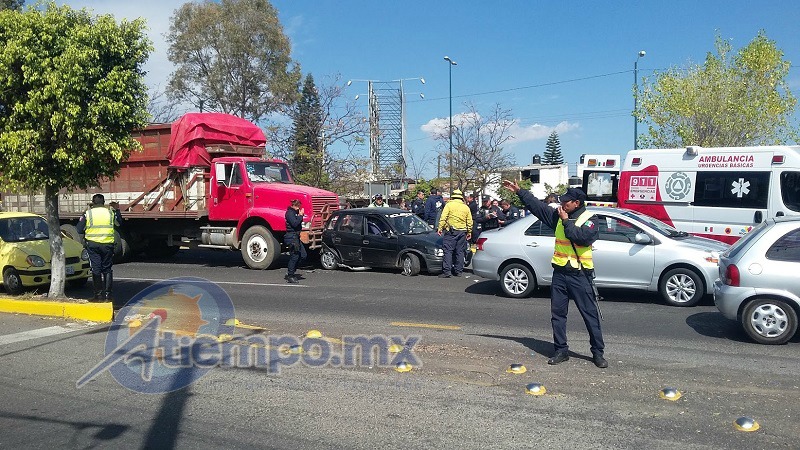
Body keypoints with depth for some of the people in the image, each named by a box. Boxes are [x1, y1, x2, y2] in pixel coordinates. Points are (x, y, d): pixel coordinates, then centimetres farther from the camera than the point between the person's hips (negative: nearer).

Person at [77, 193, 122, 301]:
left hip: (92, 244, -1)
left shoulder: (87, 213, -1)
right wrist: (117, 210, 28)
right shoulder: (110, 212, 2)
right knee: (107, 269, 9)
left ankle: (98, 294, 4)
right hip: (107, 244, 1)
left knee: (96, 269, 4)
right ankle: (107, 293, 6)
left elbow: (79, 230, 1)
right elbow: (119, 223, 20)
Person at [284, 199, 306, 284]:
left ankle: (290, 272, 19)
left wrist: (300, 215, 4)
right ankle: (290, 276, 3)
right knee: (294, 256, -6)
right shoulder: (290, 213, -13)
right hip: (291, 237, -10)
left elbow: (298, 223, 16)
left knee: (303, 255, 11)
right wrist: (300, 215, -17)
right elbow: (295, 224, -24)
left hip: (296, 237, 10)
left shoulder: (295, 212, 16)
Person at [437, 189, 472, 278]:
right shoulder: (466, 207, 11)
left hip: (451, 231, -4)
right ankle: (458, 271, 11)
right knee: (460, 252, 9)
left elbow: (443, 218, -9)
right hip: (462, 231, 4)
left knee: (448, 251, -5)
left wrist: (440, 228, -6)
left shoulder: (449, 205, -2)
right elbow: (469, 221, 13)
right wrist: (469, 232, 21)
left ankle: (447, 271, -12)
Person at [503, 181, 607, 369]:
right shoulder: (558, 216, 9)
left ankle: (598, 353, 10)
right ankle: (561, 350, 18)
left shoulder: (589, 219, -7)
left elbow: (584, 237, -25)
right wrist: (518, 191, 11)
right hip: (560, 272, 6)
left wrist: (567, 221, -17)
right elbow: (537, 205, 13)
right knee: (557, 313, 8)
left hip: (580, 274, -5)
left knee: (591, 314, 1)